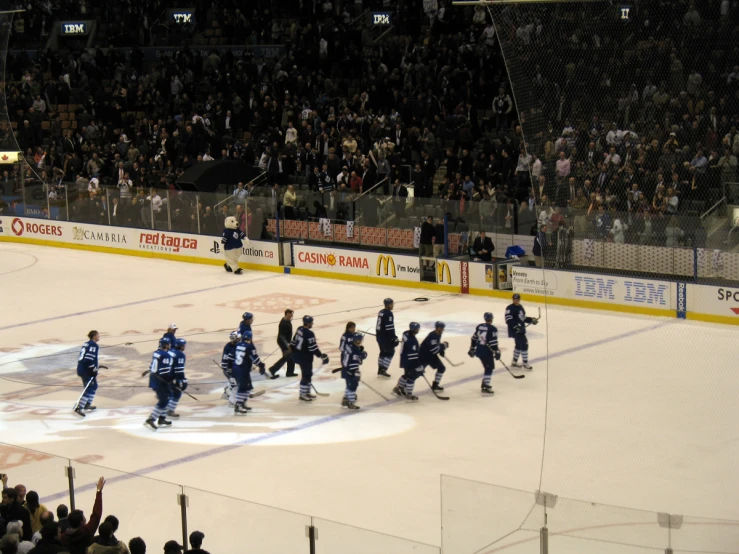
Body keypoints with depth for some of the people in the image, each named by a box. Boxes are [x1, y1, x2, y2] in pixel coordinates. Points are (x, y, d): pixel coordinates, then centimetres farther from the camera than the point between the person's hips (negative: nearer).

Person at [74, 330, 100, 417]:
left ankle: (87, 405, 26)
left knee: (94, 386, 22)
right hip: (87, 371, -10)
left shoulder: (86, 344, 19)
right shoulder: (93, 345, -10)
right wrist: (94, 370, -17)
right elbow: (89, 359, -21)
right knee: (89, 389, -11)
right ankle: (78, 408, -19)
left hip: (81, 368, 10)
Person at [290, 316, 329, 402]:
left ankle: (307, 392, 28)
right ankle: (302, 395, 7)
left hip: (299, 356, 10)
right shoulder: (309, 334, -24)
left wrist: (294, 352, 26)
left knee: (308, 374, 19)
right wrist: (321, 356, -16)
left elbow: (293, 342, 14)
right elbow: (313, 348, -23)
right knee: (306, 375, 0)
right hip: (305, 358, -10)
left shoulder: (300, 329, 5)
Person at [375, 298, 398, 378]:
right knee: (390, 352, 1)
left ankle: (380, 370, 20)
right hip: (385, 336, -9)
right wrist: (394, 338, -17)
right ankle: (383, 369, -3)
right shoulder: (388, 313, -18)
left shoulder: (381, 312, 12)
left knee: (383, 352, 18)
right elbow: (389, 327, -22)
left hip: (379, 335, 9)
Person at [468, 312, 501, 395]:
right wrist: (497, 352, -12)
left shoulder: (479, 326, 8)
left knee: (487, 367, 23)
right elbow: (493, 342, -18)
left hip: (479, 351, 7)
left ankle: (484, 384, 30)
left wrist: (472, 349, 21)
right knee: (489, 368, -2)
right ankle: (486, 387, -9)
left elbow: (474, 339, 13)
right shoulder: (492, 329, -14)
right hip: (487, 352, -7)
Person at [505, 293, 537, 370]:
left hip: (521, 330, 10)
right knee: (524, 345, -10)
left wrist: (531, 320, 10)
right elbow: (508, 320, -23)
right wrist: (516, 326, -32)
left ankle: (514, 362, 31)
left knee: (519, 345, 18)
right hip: (515, 330, -10)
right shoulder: (510, 308, -15)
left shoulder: (520, 307, 14)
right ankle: (525, 363, 0)